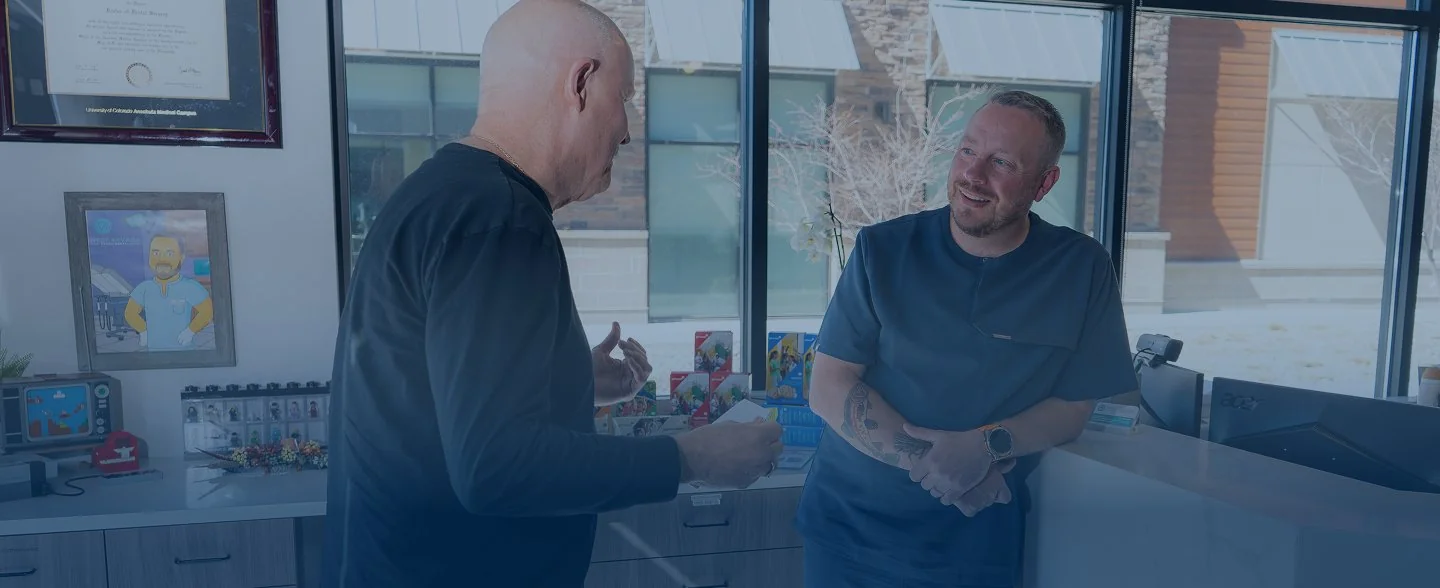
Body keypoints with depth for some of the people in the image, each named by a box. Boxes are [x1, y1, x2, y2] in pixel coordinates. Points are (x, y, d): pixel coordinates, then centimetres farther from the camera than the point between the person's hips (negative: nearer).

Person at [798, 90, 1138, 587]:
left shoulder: (1081, 268, -7)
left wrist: (986, 445, -21)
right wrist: (924, 460, -22)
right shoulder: (883, 251, -9)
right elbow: (829, 388, -11)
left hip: (978, 536, 0)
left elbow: (1074, 405, -3)